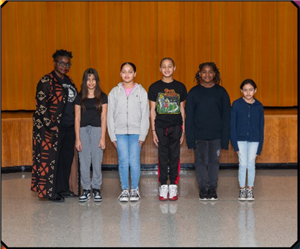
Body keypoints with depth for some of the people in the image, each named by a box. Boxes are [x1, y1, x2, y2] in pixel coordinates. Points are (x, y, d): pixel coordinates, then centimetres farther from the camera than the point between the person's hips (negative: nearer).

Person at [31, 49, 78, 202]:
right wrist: (51, 125, -14)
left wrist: (75, 123, 13)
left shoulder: (68, 81, 16)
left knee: (67, 158, 10)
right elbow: (40, 104, -12)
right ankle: (51, 192, 6)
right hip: (53, 128, -7)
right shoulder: (46, 81, -7)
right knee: (51, 159, -2)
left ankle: (63, 188, 22)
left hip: (69, 127, 7)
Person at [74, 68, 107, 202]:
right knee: (84, 162, 1)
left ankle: (96, 189, 11)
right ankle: (86, 190, 11)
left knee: (97, 161, -1)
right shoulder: (80, 97, 6)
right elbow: (77, 118, 5)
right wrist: (77, 139, -1)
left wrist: (103, 137, -4)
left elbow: (103, 118, 2)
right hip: (83, 130, 1)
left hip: (97, 130, -1)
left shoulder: (102, 97, 4)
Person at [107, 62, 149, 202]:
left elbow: (145, 114, 3)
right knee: (123, 161, -4)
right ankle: (124, 190, 9)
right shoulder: (114, 92, 8)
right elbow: (110, 115, 8)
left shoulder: (141, 91, 6)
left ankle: (135, 189, 10)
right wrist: (113, 136, 1)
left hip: (136, 132, -1)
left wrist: (142, 135, -4)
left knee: (135, 162, -5)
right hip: (120, 132, 1)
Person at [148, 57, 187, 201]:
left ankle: (173, 186, 11)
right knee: (162, 157, 2)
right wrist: (153, 130, 0)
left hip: (176, 126, 1)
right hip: (160, 126, 0)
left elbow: (182, 109, 9)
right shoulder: (154, 87, 3)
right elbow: (152, 110, 4)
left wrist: (183, 130, 6)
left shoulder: (180, 87, 6)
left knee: (175, 157, 2)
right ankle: (163, 187, 11)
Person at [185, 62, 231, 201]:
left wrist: (225, 137, -3)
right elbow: (189, 117, 1)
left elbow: (226, 116, 3)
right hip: (199, 135, 0)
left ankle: (212, 189, 18)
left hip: (216, 135, 0)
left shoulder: (221, 92, 3)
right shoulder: (194, 92, 2)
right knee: (201, 161, 3)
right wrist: (190, 138, -6)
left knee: (214, 161, 6)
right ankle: (203, 189, 16)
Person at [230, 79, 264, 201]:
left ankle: (250, 189, 17)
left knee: (251, 164, 3)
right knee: (243, 164, -1)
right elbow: (232, 124, -3)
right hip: (241, 139, -1)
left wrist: (259, 147, 2)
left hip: (254, 140, 1)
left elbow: (261, 127, 5)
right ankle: (242, 189, 13)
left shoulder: (259, 106, 1)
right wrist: (234, 143, -8)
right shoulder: (236, 104, -4)